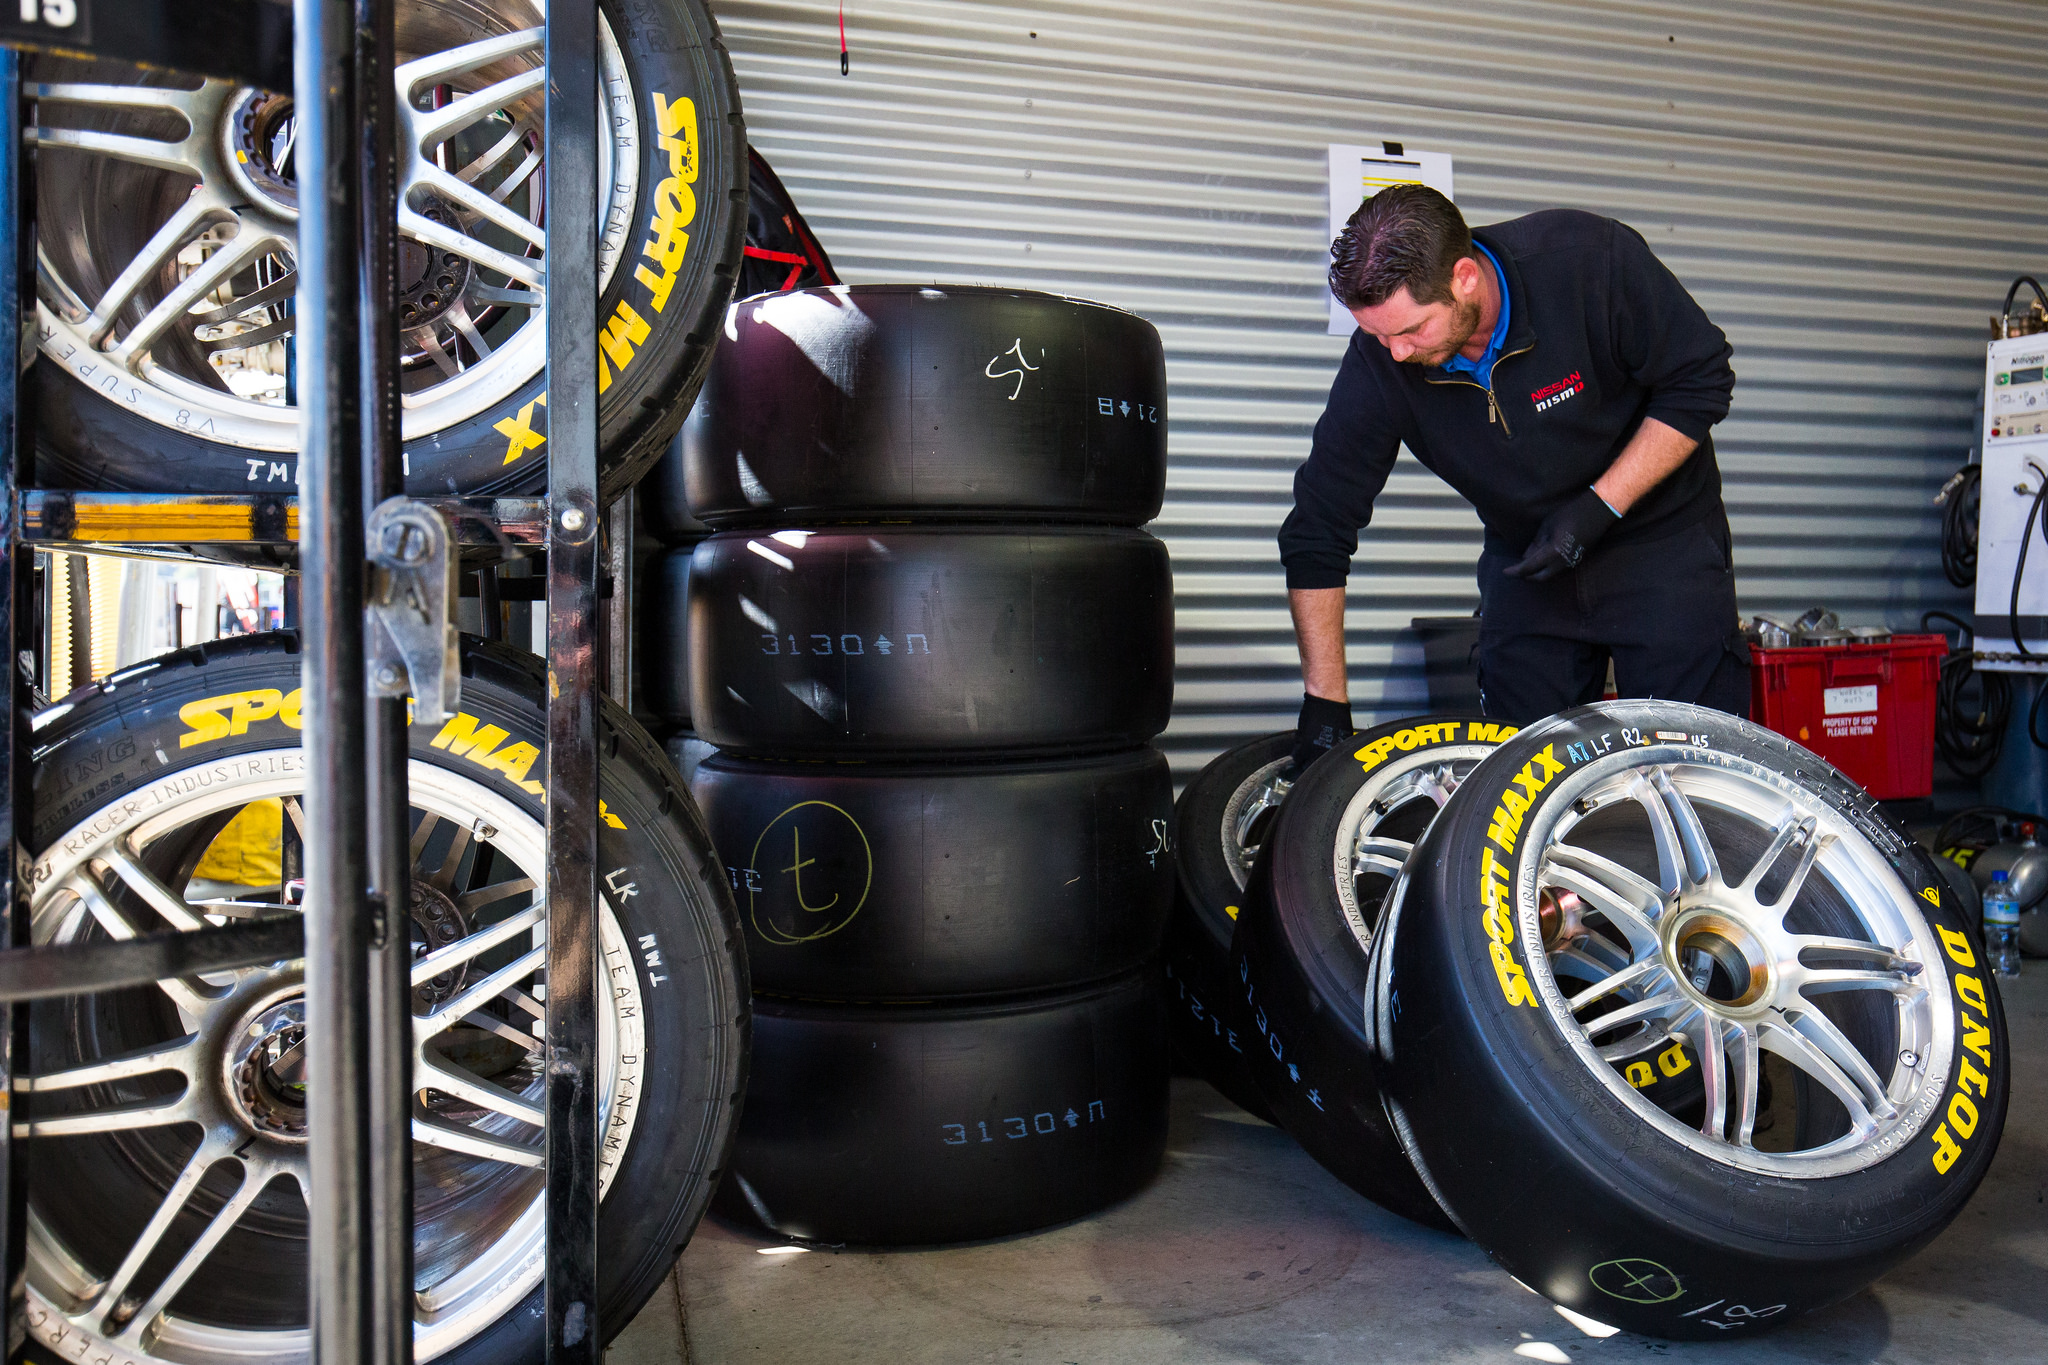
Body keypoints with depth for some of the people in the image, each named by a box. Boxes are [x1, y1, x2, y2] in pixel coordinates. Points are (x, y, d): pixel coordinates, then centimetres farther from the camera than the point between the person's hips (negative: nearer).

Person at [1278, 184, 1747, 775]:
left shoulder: (1591, 260, -26)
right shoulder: (1379, 361, -20)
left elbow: (1701, 382, -13)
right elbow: (1317, 529, -16)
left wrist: (1599, 507, -24)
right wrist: (1324, 701, -19)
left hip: (1661, 535, -2)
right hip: (1526, 557, 2)